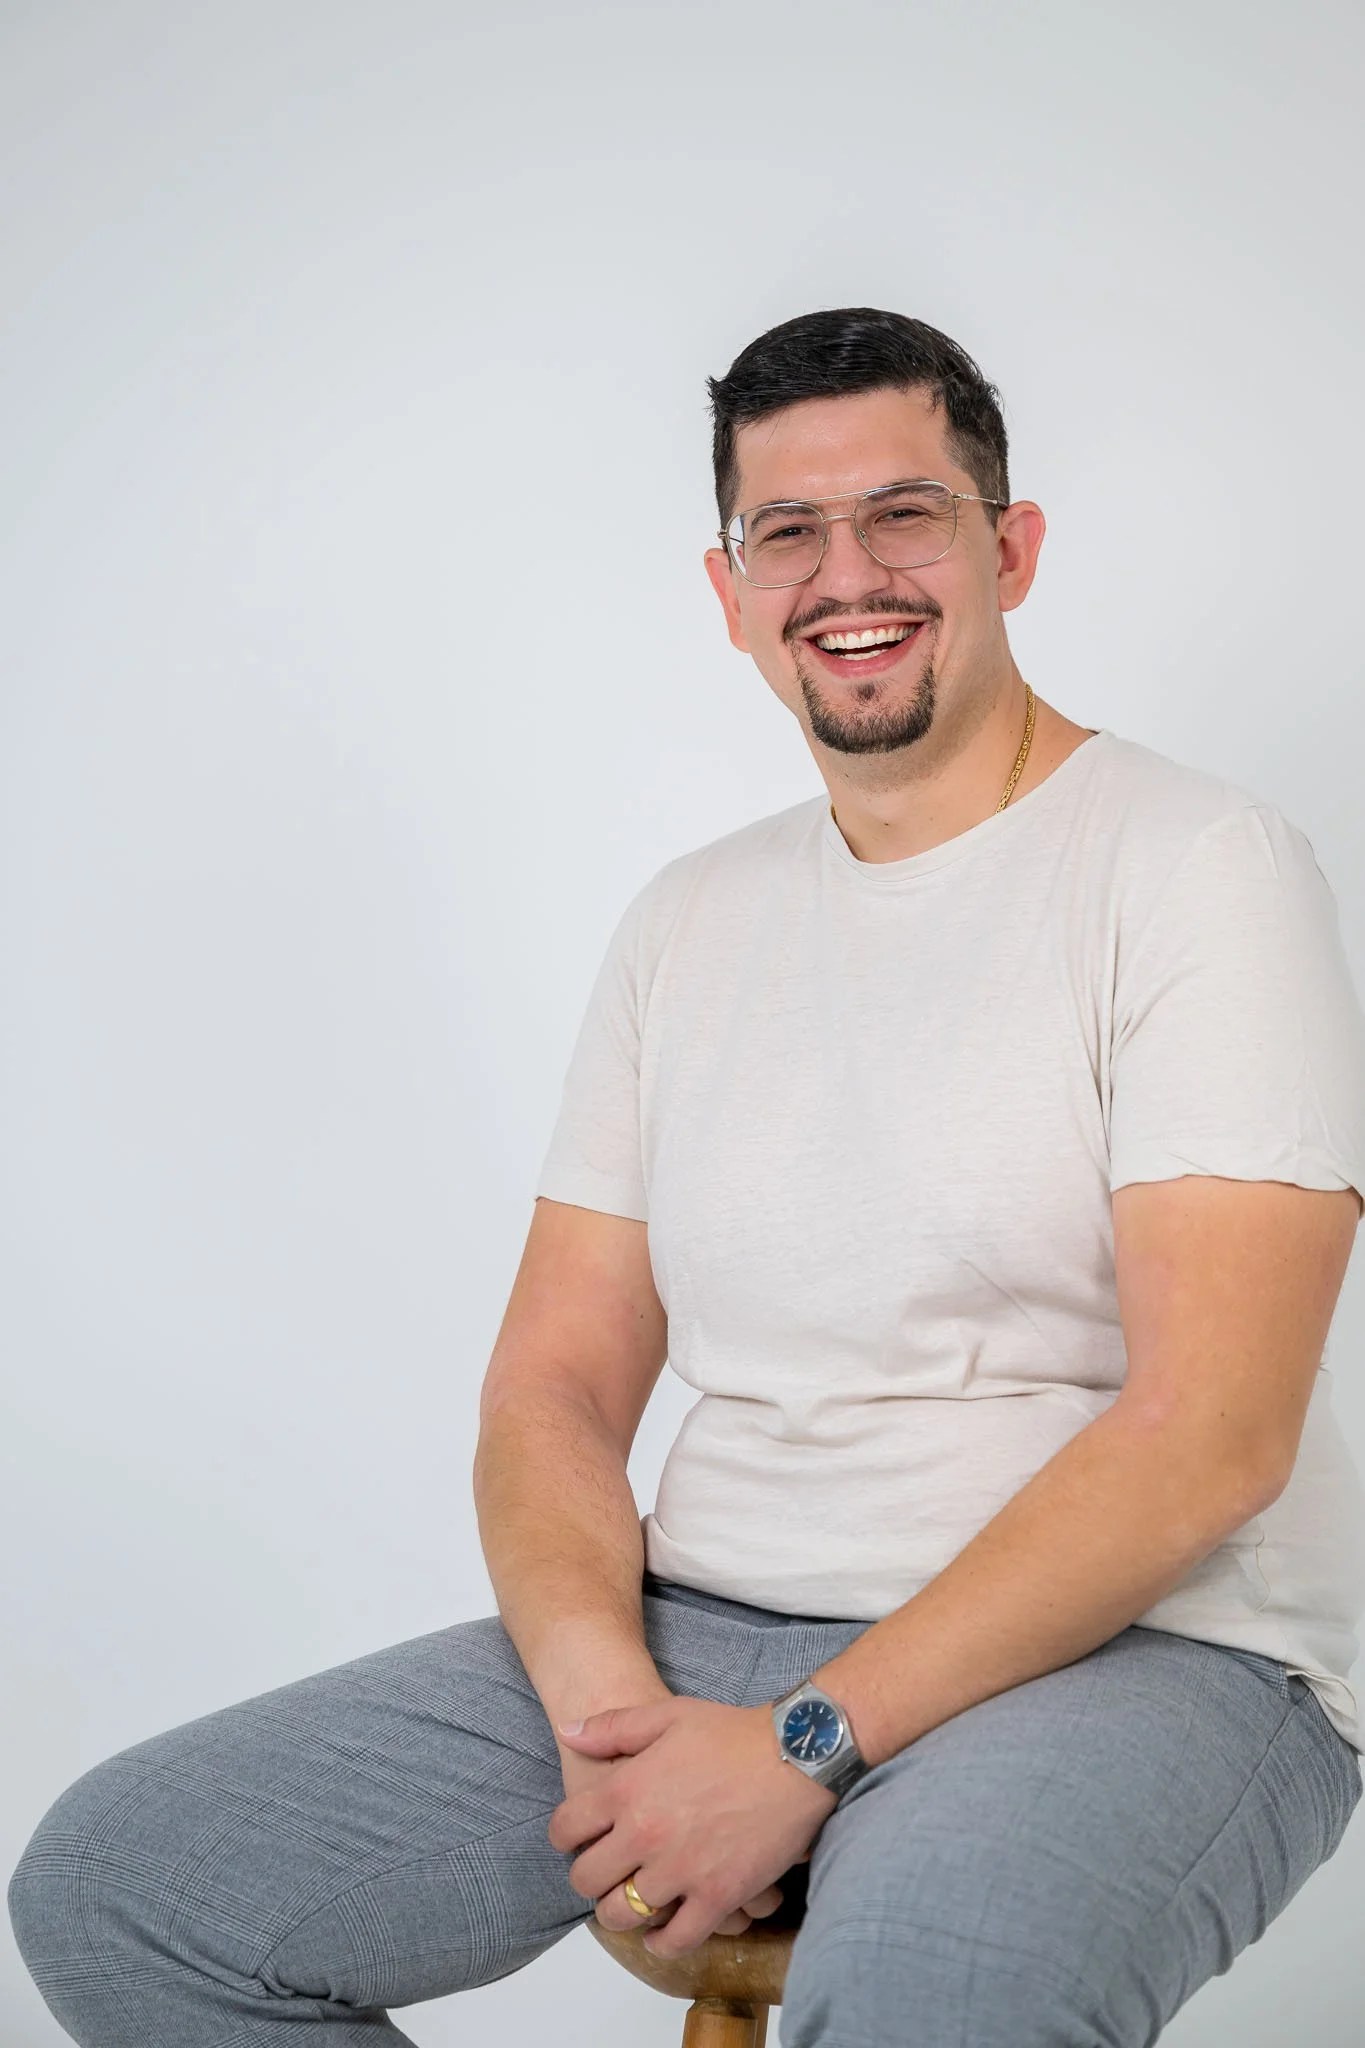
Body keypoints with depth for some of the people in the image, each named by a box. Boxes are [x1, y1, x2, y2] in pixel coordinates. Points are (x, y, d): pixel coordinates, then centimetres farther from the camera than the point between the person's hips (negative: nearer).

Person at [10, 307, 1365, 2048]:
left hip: (1134, 1653, -6)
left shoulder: (1197, 863, -6)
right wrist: (602, 1695, -11)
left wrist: (809, 1743, -18)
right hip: (697, 1640, 6)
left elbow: (1211, 1431, -15)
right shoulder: (687, 926, 13)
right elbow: (552, 1383, 10)